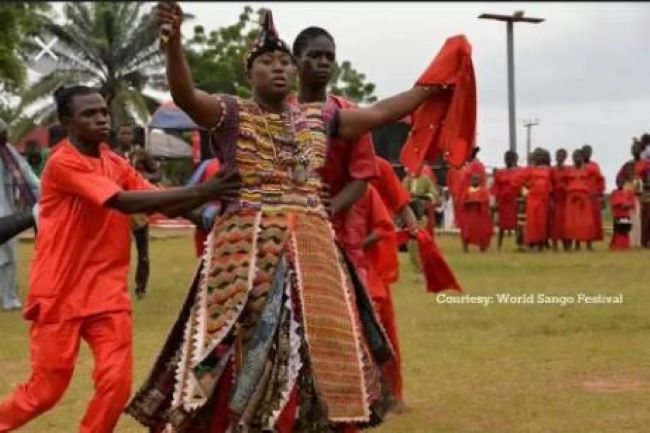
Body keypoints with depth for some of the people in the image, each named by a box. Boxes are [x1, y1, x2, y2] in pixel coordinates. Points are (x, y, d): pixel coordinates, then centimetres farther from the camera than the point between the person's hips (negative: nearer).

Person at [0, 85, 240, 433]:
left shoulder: (115, 163, 8)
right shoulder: (62, 162, -15)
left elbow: (165, 206, 3)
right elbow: (124, 202, -26)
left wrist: (207, 196, -15)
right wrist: (199, 191, -30)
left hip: (107, 293, 6)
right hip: (59, 294, -6)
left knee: (116, 383, -3)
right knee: (46, 388, 3)